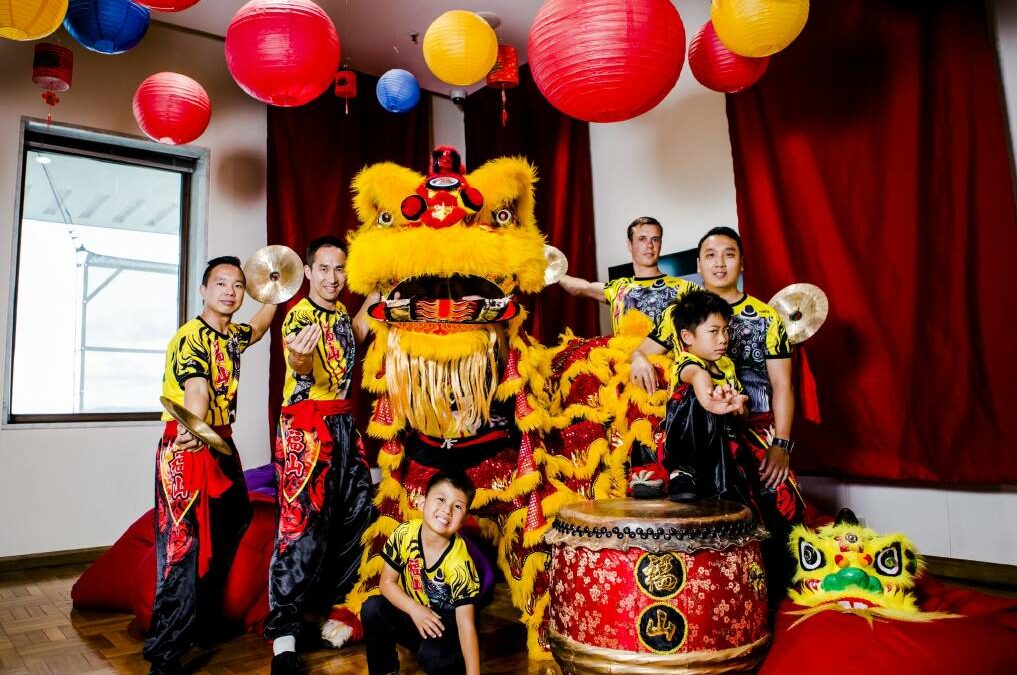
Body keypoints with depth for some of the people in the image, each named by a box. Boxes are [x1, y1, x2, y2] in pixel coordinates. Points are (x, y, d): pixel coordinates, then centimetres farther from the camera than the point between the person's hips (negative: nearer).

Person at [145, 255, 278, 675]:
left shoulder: (231, 335, 9)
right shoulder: (191, 336, -16)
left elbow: (256, 329, 36)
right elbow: (196, 391, -34)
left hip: (221, 444, 9)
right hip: (186, 448, -9)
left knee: (232, 526, 17)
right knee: (185, 543, -8)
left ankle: (207, 621, 36)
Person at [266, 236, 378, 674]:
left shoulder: (341, 310, 12)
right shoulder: (299, 315, -11)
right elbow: (303, 371, -28)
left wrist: (373, 298, 24)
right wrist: (300, 357, -51)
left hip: (343, 424, 8)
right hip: (305, 427, -8)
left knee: (356, 516, 10)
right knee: (305, 525, -11)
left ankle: (326, 609, 26)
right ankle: (284, 639, -3)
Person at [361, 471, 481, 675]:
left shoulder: (459, 562, -28)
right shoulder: (405, 534, -18)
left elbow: (466, 624, -26)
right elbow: (387, 582, -8)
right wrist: (415, 609, -24)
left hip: (446, 624, -4)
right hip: (413, 612, 4)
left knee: (432, 655, -32)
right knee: (372, 609, -20)